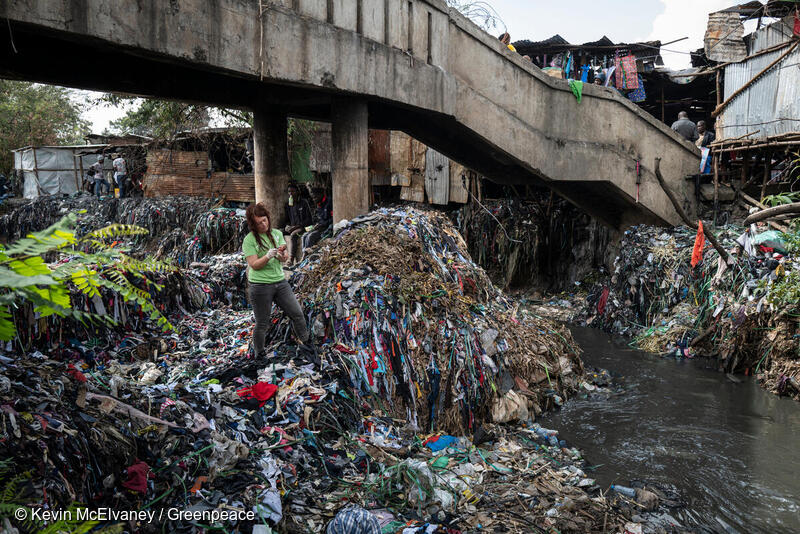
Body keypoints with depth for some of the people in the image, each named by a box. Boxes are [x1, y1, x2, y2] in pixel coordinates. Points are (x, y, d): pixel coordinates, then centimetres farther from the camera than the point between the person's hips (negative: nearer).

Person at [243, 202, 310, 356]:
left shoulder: (277, 234, 6)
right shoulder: (249, 240, -8)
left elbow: (285, 258, 2)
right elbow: (254, 265, -12)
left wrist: (282, 255, -22)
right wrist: (268, 256, -29)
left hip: (280, 282, 4)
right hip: (260, 286, -4)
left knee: (297, 313, 7)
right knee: (262, 324, 5)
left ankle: (307, 342, 27)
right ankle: (259, 354, 22)